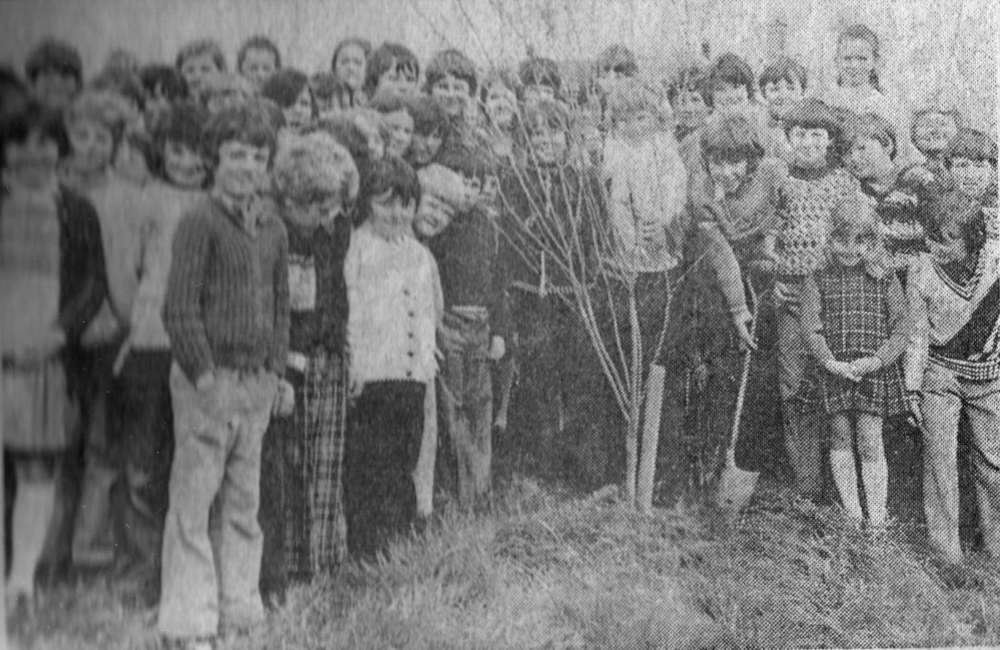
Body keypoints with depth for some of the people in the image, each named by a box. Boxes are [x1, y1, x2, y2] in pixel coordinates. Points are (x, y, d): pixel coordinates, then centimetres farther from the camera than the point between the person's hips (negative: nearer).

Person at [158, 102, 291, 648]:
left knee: (242, 505, 11)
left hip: (256, 382, 6)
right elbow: (179, 308, -12)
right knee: (194, 505, -2)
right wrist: (204, 377, -15)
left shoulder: (273, 228, 12)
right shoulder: (200, 222, -9)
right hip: (206, 381, -6)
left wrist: (277, 372, 10)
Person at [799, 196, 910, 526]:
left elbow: (901, 328, 0)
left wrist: (878, 360, -15)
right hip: (833, 372, 1)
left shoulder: (886, 281, 4)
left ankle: (877, 519, 2)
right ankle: (852, 513, 18)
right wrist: (832, 363, -18)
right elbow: (810, 326, -5)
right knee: (841, 440, 7)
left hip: (874, 372, -1)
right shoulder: (818, 281, 3)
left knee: (870, 445, -3)